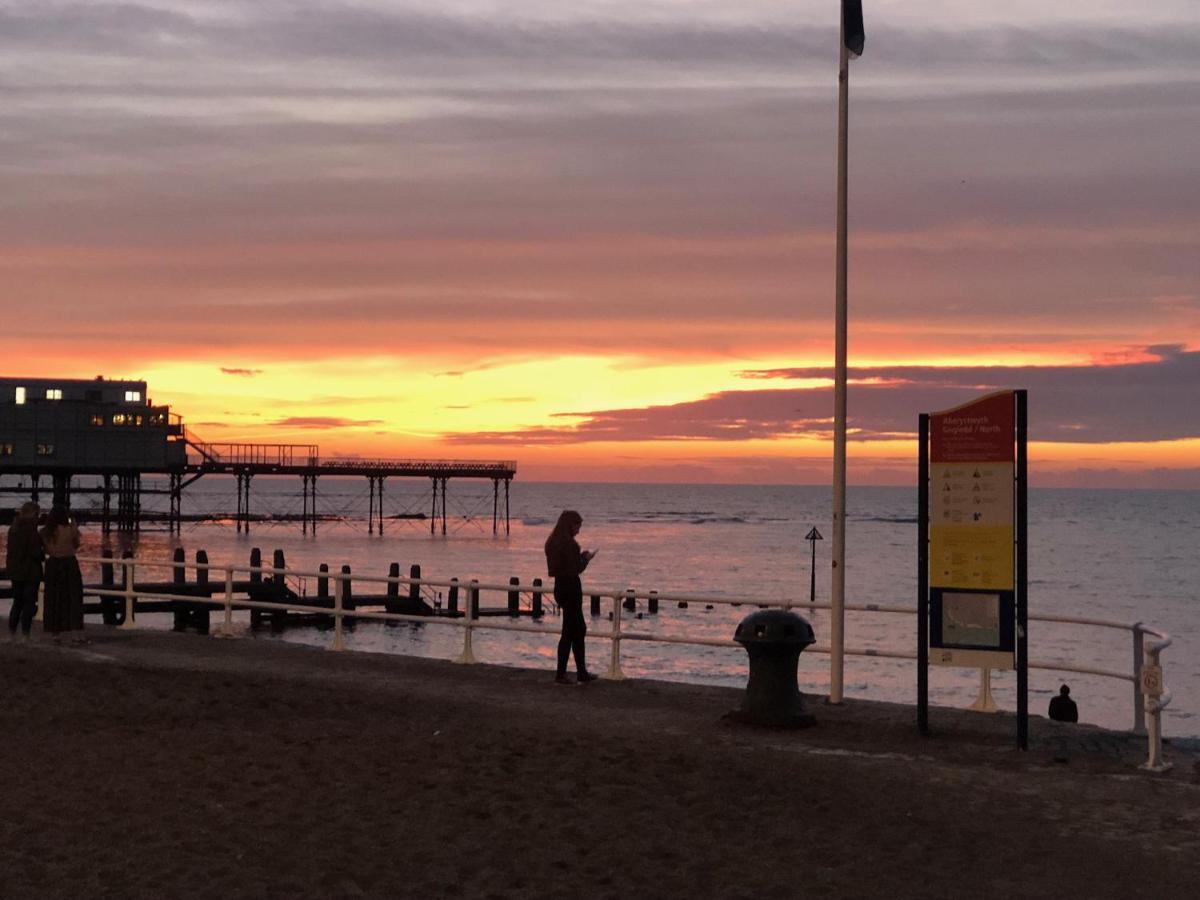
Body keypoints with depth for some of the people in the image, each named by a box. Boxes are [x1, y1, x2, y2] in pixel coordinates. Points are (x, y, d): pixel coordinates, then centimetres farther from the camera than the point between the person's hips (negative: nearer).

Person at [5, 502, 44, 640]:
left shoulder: (13, 528, 8)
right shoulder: (30, 529, -17)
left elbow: (10, 550, 13)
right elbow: (35, 552, -19)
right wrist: (44, 556, 0)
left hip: (15, 571, 7)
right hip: (30, 571, -7)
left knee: (17, 602, 16)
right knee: (29, 603, -1)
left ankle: (11, 633, 16)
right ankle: (25, 634, -2)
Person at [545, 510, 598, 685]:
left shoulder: (552, 541, 10)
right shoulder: (568, 543, -19)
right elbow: (575, 569, -20)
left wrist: (581, 556, 11)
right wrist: (586, 558, -4)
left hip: (560, 586, 10)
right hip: (570, 587, -10)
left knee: (579, 629, 15)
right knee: (569, 631, 0)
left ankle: (582, 673, 18)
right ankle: (560, 674, 6)